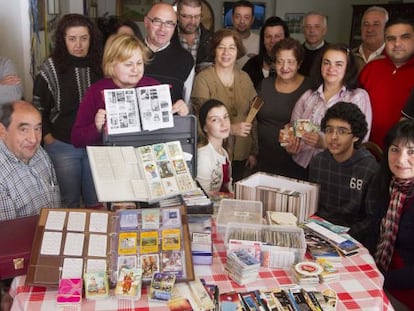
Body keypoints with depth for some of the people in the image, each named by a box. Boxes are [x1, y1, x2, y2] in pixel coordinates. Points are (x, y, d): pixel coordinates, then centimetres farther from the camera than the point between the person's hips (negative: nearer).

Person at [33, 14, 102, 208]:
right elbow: (39, 109, 0)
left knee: (96, 203, 10)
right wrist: (49, 140, -5)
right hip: (63, 146, -1)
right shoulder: (51, 68, -3)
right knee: (69, 203, 10)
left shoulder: (101, 66, 2)